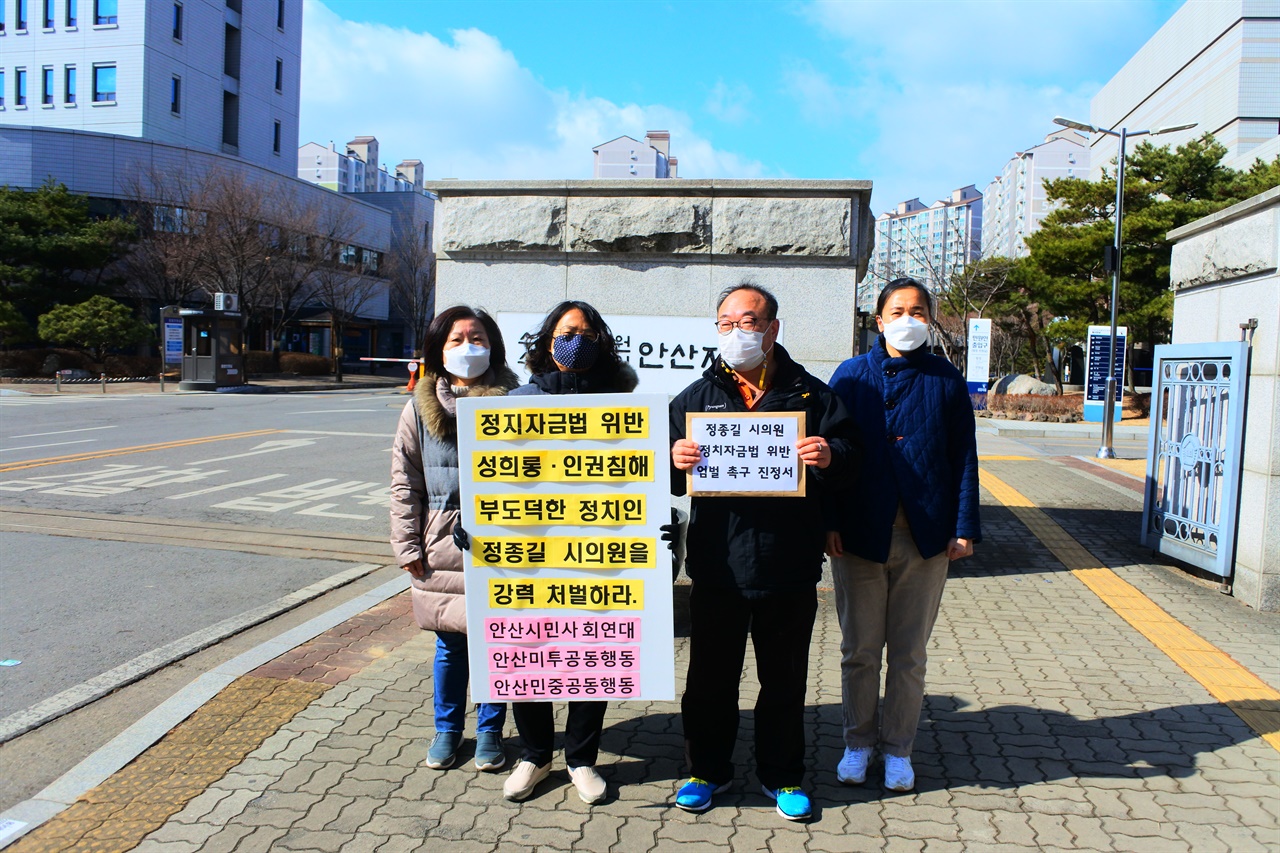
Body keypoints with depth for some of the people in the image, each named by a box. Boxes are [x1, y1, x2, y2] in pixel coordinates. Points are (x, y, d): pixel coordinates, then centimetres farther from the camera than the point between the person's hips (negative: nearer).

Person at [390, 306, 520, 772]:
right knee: (450, 645, 13)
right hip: (442, 547, 2)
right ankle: (447, 729, 33)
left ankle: (490, 730, 28)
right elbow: (404, 481, 8)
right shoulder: (421, 407, 5)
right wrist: (408, 545, 2)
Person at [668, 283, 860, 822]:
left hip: (788, 570, 0)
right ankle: (707, 769, 32)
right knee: (710, 676, 13)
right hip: (716, 568, 1)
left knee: (784, 680, 13)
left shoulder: (810, 394, 4)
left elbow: (850, 459, 3)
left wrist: (829, 457, -19)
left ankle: (783, 776, 32)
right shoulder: (696, 397, 7)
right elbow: (668, 476, 6)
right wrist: (674, 460, -17)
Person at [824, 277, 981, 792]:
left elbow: (963, 458, 5)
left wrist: (964, 527, -1)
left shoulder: (946, 381, 4)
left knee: (909, 653, 10)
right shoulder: (851, 376, 2)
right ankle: (858, 743, 27)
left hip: (925, 537, 0)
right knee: (859, 649, 9)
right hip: (859, 534, 0)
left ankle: (898, 749, 26)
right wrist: (828, 521, -5)